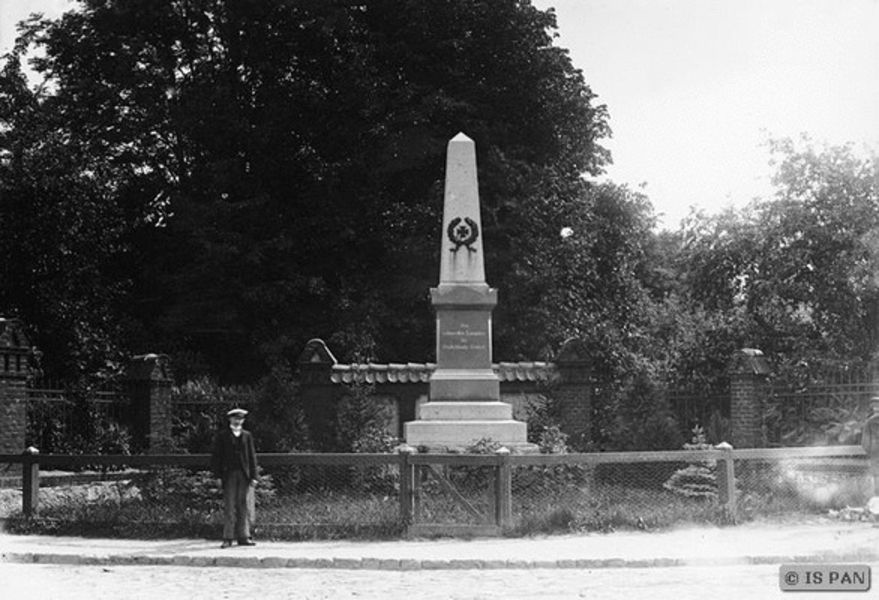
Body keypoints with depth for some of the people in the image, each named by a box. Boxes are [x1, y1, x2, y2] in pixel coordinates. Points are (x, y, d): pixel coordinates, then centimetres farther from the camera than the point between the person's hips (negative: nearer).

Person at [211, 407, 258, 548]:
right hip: (229, 473, -2)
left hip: (245, 475, 2)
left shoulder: (246, 435, 13)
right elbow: (216, 456, 4)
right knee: (229, 506, -3)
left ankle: (243, 536, 5)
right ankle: (228, 538, 0)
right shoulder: (222, 435, 6)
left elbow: (252, 456, 11)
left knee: (245, 506, 0)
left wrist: (253, 476, 3)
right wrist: (218, 476, -4)